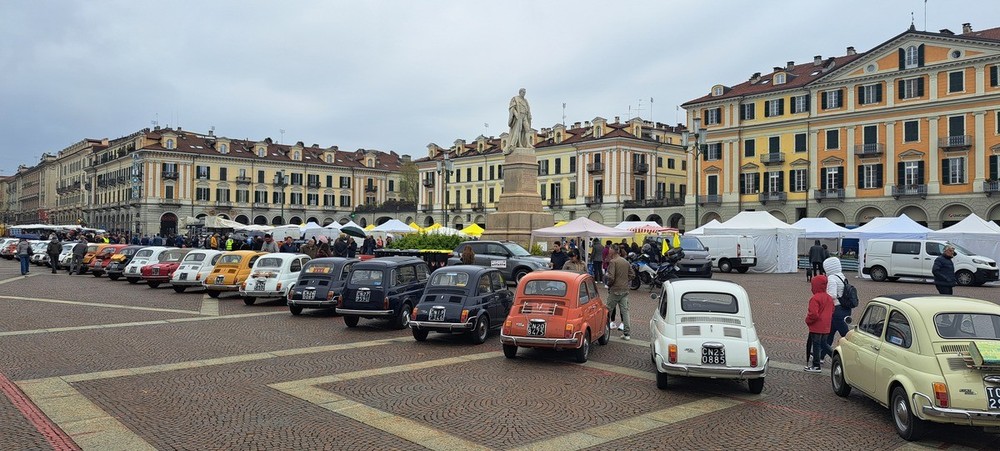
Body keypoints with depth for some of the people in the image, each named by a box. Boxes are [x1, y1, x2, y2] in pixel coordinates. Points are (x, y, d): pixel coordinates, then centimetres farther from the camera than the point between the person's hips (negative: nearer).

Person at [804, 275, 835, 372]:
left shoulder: (815, 298, -20)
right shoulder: (829, 298, 8)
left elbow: (813, 314, -25)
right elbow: (832, 311, 17)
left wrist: (808, 320, -9)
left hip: (816, 327, -8)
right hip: (826, 327, 8)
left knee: (816, 345, 1)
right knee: (823, 343, 21)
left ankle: (816, 366, 7)